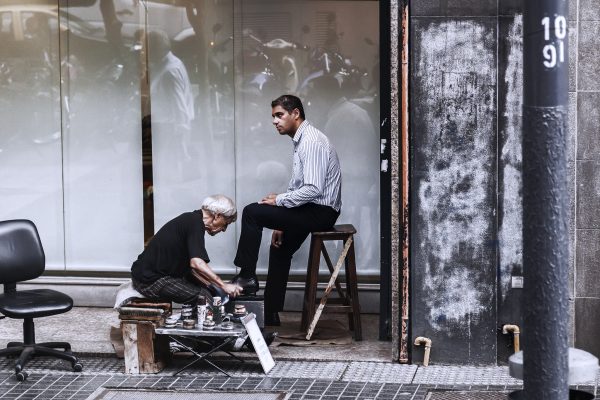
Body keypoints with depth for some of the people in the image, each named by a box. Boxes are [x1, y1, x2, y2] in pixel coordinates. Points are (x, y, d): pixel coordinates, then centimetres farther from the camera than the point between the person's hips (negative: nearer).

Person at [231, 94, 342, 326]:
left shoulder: (312, 141, -18)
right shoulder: (301, 141, 13)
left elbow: (313, 189, -27)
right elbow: (297, 186, 18)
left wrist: (279, 200, -16)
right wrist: (281, 224, 15)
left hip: (321, 211, -10)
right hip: (314, 211, 10)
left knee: (252, 213, -13)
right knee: (280, 248, 22)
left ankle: (247, 276, -4)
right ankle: (271, 316, 29)